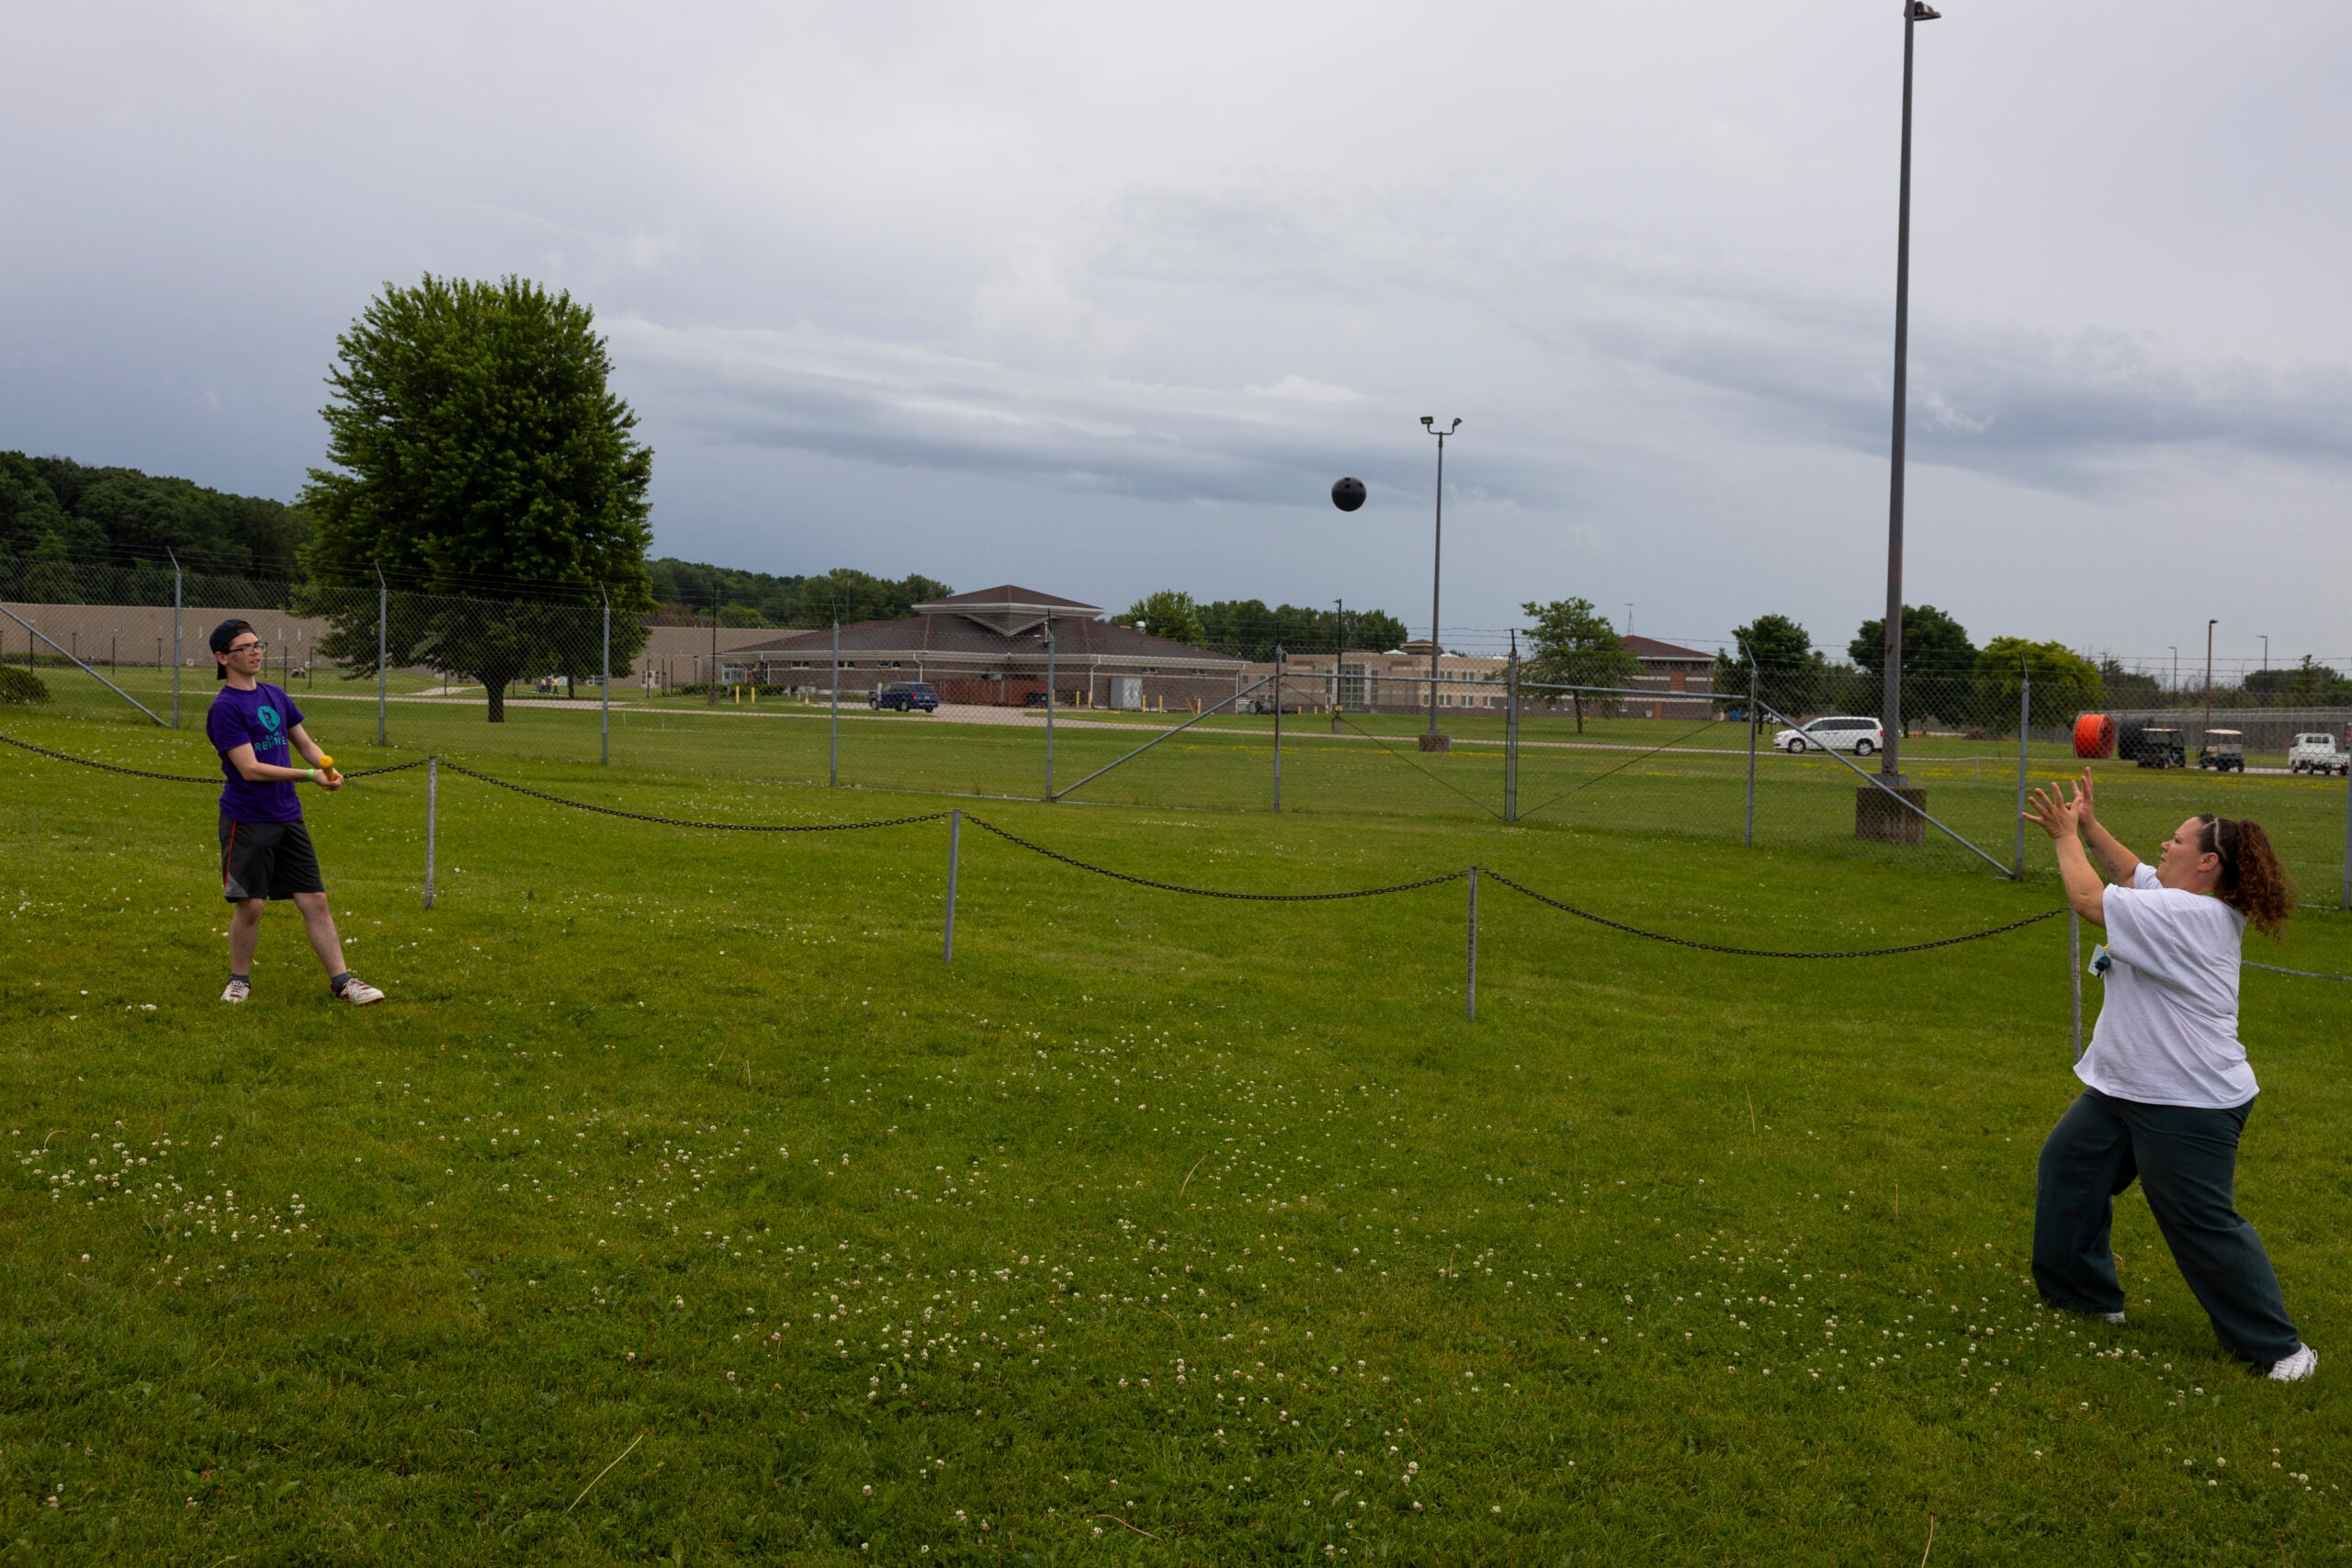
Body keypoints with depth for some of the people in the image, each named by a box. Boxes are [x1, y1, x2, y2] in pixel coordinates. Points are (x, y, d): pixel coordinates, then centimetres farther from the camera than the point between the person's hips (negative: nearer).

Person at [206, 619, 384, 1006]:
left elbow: (306, 742, 19)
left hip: (288, 817, 6)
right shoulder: (224, 708, -11)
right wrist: (310, 776, -22)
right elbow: (250, 769, -17)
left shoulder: (276, 695, 11)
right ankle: (239, 980, 20)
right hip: (247, 821, -6)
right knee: (250, 905, -1)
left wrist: (328, 767, -3)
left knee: (315, 901, 3)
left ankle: (341, 980, 5)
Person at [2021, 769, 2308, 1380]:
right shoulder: (2194, 905, 5)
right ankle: (2086, 1293, 29)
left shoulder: (2185, 915, -25)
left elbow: (2089, 899, -24)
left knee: (2204, 1225, -5)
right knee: (2067, 1163, 17)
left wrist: (2067, 836, -9)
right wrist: (2090, 826, 9)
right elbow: (2134, 874, 20)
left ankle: (2278, 1346, 9)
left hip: (2189, 1106, -11)